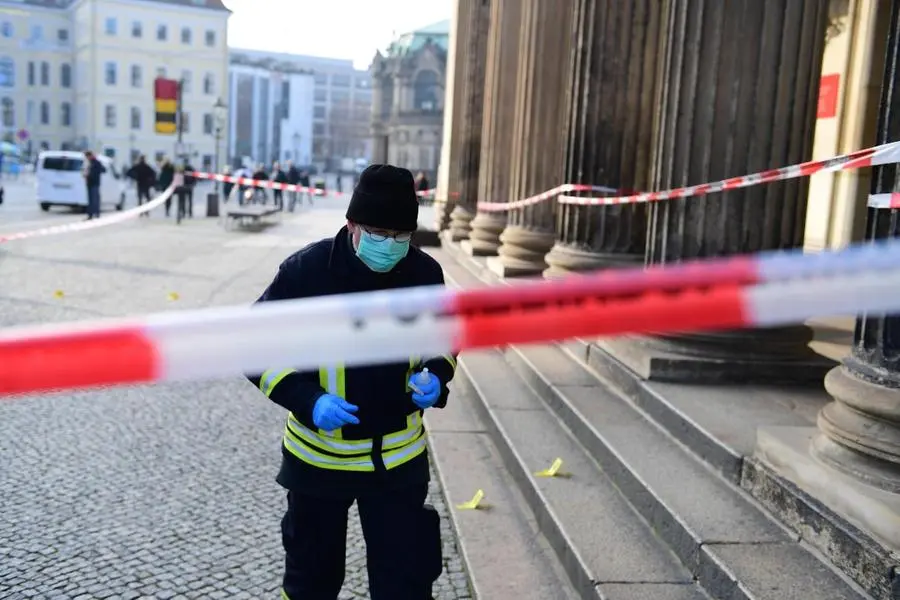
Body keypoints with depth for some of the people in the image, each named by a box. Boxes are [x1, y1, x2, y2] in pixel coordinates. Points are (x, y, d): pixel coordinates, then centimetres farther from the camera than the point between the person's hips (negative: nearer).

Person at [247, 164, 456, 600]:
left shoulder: (425, 273, -8)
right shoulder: (307, 270, -18)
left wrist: (435, 376, -14)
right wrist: (307, 399, -26)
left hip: (399, 458, 2)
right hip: (317, 455, -1)